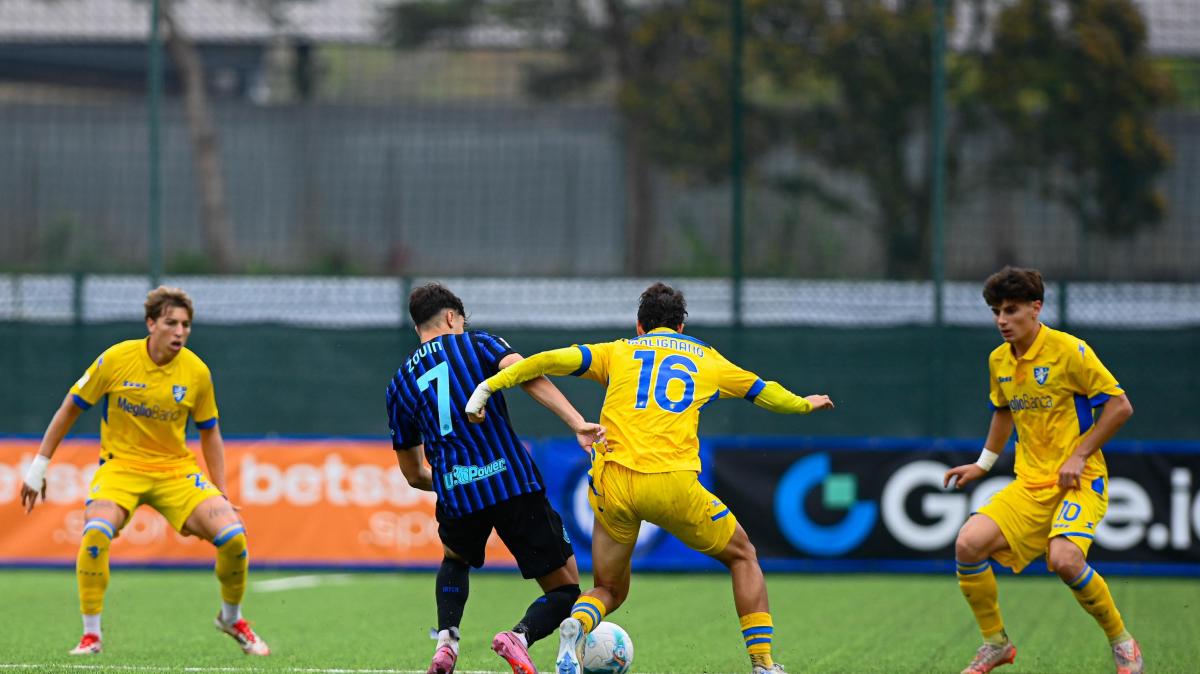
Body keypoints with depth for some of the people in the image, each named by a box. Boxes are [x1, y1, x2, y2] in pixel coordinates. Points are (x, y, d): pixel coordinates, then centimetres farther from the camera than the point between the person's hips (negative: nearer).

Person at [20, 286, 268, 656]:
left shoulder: (197, 372, -5)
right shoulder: (116, 360, -11)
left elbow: (209, 434, 9)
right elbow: (70, 409, 1)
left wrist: (221, 495, 4)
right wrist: (39, 466, 2)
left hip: (176, 468, 2)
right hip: (121, 464, -2)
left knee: (232, 534, -17)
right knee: (96, 532, -32)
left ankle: (231, 618, 12)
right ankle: (91, 633, -14)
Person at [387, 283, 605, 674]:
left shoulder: (399, 384, 20)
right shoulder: (477, 344, 10)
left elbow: (414, 474, 26)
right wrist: (577, 424, -21)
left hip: (456, 496, 3)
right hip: (513, 480, -3)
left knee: (455, 559, 38)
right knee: (565, 590, 9)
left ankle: (446, 642, 12)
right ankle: (520, 637, -23)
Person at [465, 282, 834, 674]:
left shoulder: (618, 353, 18)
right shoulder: (707, 359, 21)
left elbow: (550, 360, 5)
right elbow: (764, 392, 35)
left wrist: (488, 386, 5)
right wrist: (805, 404, 55)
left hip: (612, 481, 1)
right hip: (673, 483, -1)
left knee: (609, 590, 18)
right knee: (743, 556, 23)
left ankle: (576, 626, -18)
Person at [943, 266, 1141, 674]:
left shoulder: (1069, 351, -12)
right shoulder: (999, 361, 8)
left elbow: (1120, 406, -11)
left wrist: (1079, 456, -14)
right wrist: (983, 464, 21)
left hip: (1079, 481, -6)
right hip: (1029, 483, 6)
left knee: (1064, 559, -31)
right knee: (969, 544, -15)